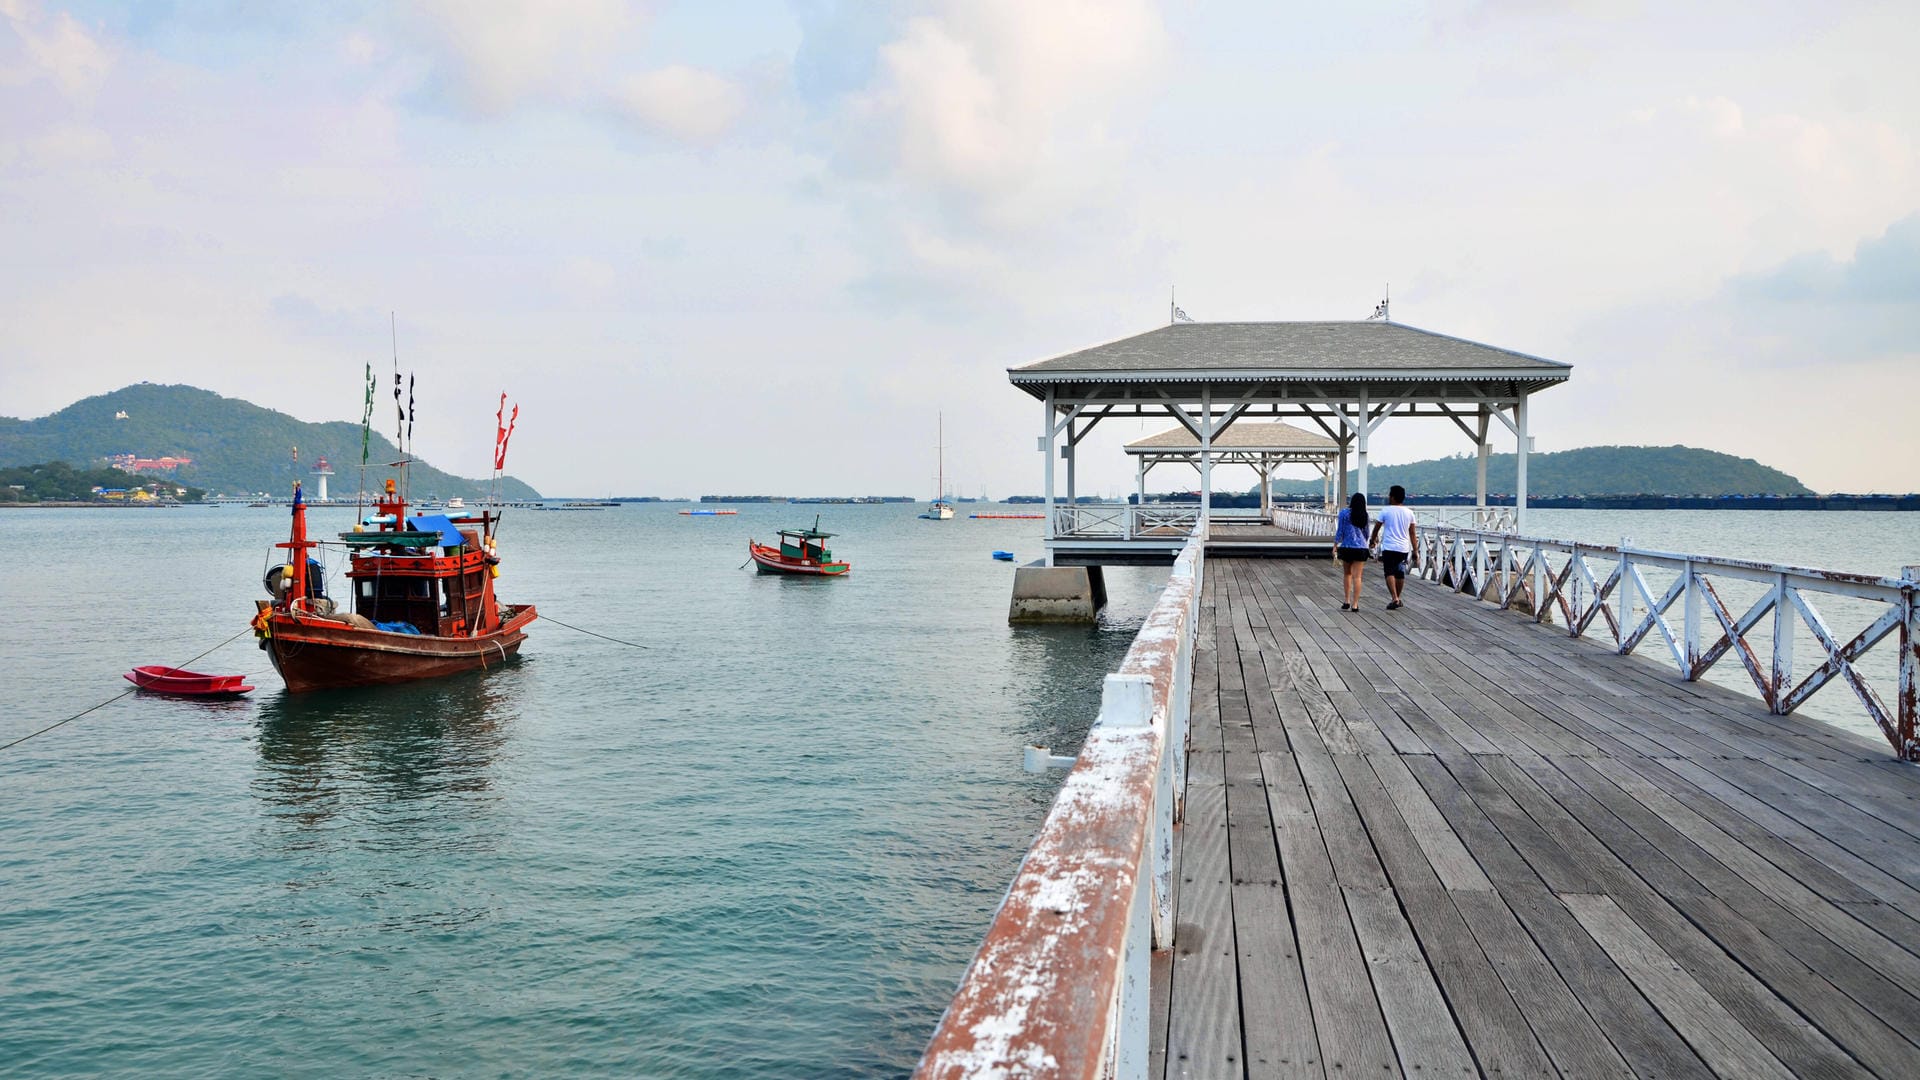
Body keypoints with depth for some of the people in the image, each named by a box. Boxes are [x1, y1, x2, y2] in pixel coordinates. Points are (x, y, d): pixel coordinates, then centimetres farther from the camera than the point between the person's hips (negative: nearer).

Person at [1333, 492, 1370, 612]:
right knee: (1357, 576, 0)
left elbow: (1340, 531, -4)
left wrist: (1335, 545, 5)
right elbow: (1366, 533, 15)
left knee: (1347, 574, 17)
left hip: (1346, 547, -1)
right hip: (1361, 547, 1)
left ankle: (1347, 601, 13)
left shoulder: (1344, 513, -5)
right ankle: (1355, 605, -2)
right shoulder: (1364, 515, 4)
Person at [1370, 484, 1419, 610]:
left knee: (1389, 573, -4)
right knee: (1400, 573, 15)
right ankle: (1397, 598, 26)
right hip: (1404, 548, 4)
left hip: (1389, 547, -4)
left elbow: (1376, 527, 5)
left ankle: (1394, 598, -19)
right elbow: (1412, 534, 8)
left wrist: (1374, 539, 25)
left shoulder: (1386, 511, -5)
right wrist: (1415, 552, 13)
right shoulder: (1409, 512, 5)